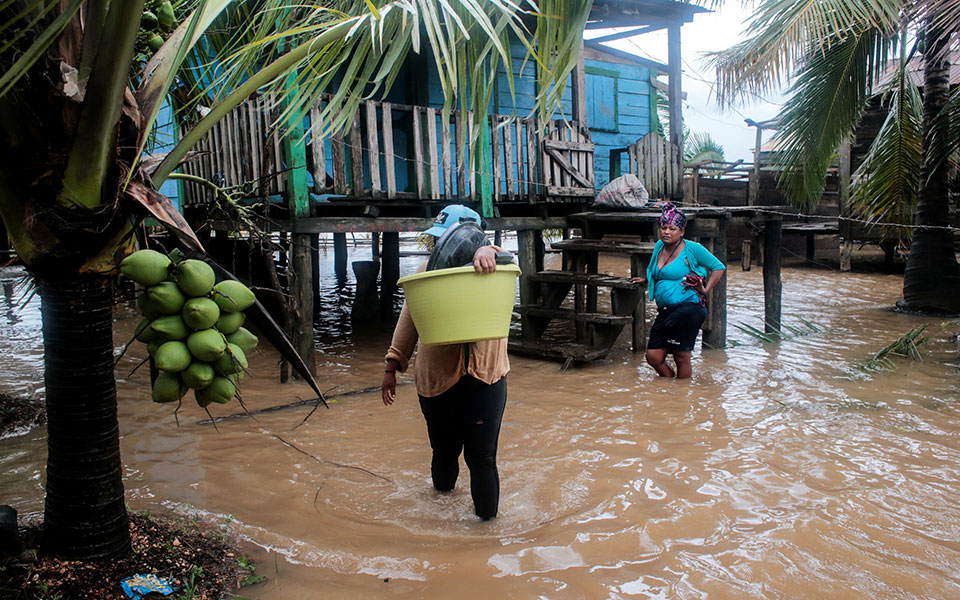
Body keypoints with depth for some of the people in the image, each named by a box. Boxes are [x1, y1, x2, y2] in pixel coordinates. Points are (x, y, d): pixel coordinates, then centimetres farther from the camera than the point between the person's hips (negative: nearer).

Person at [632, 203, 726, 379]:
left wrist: (705, 291, -4)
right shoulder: (659, 246, 14)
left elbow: (719, 267, 2)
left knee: (681, 357, -1)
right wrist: (646, 280, 24)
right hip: (665, 311, 6)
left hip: (688, 309, -6)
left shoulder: (692, 249, -4)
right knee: (653, 356, 2)